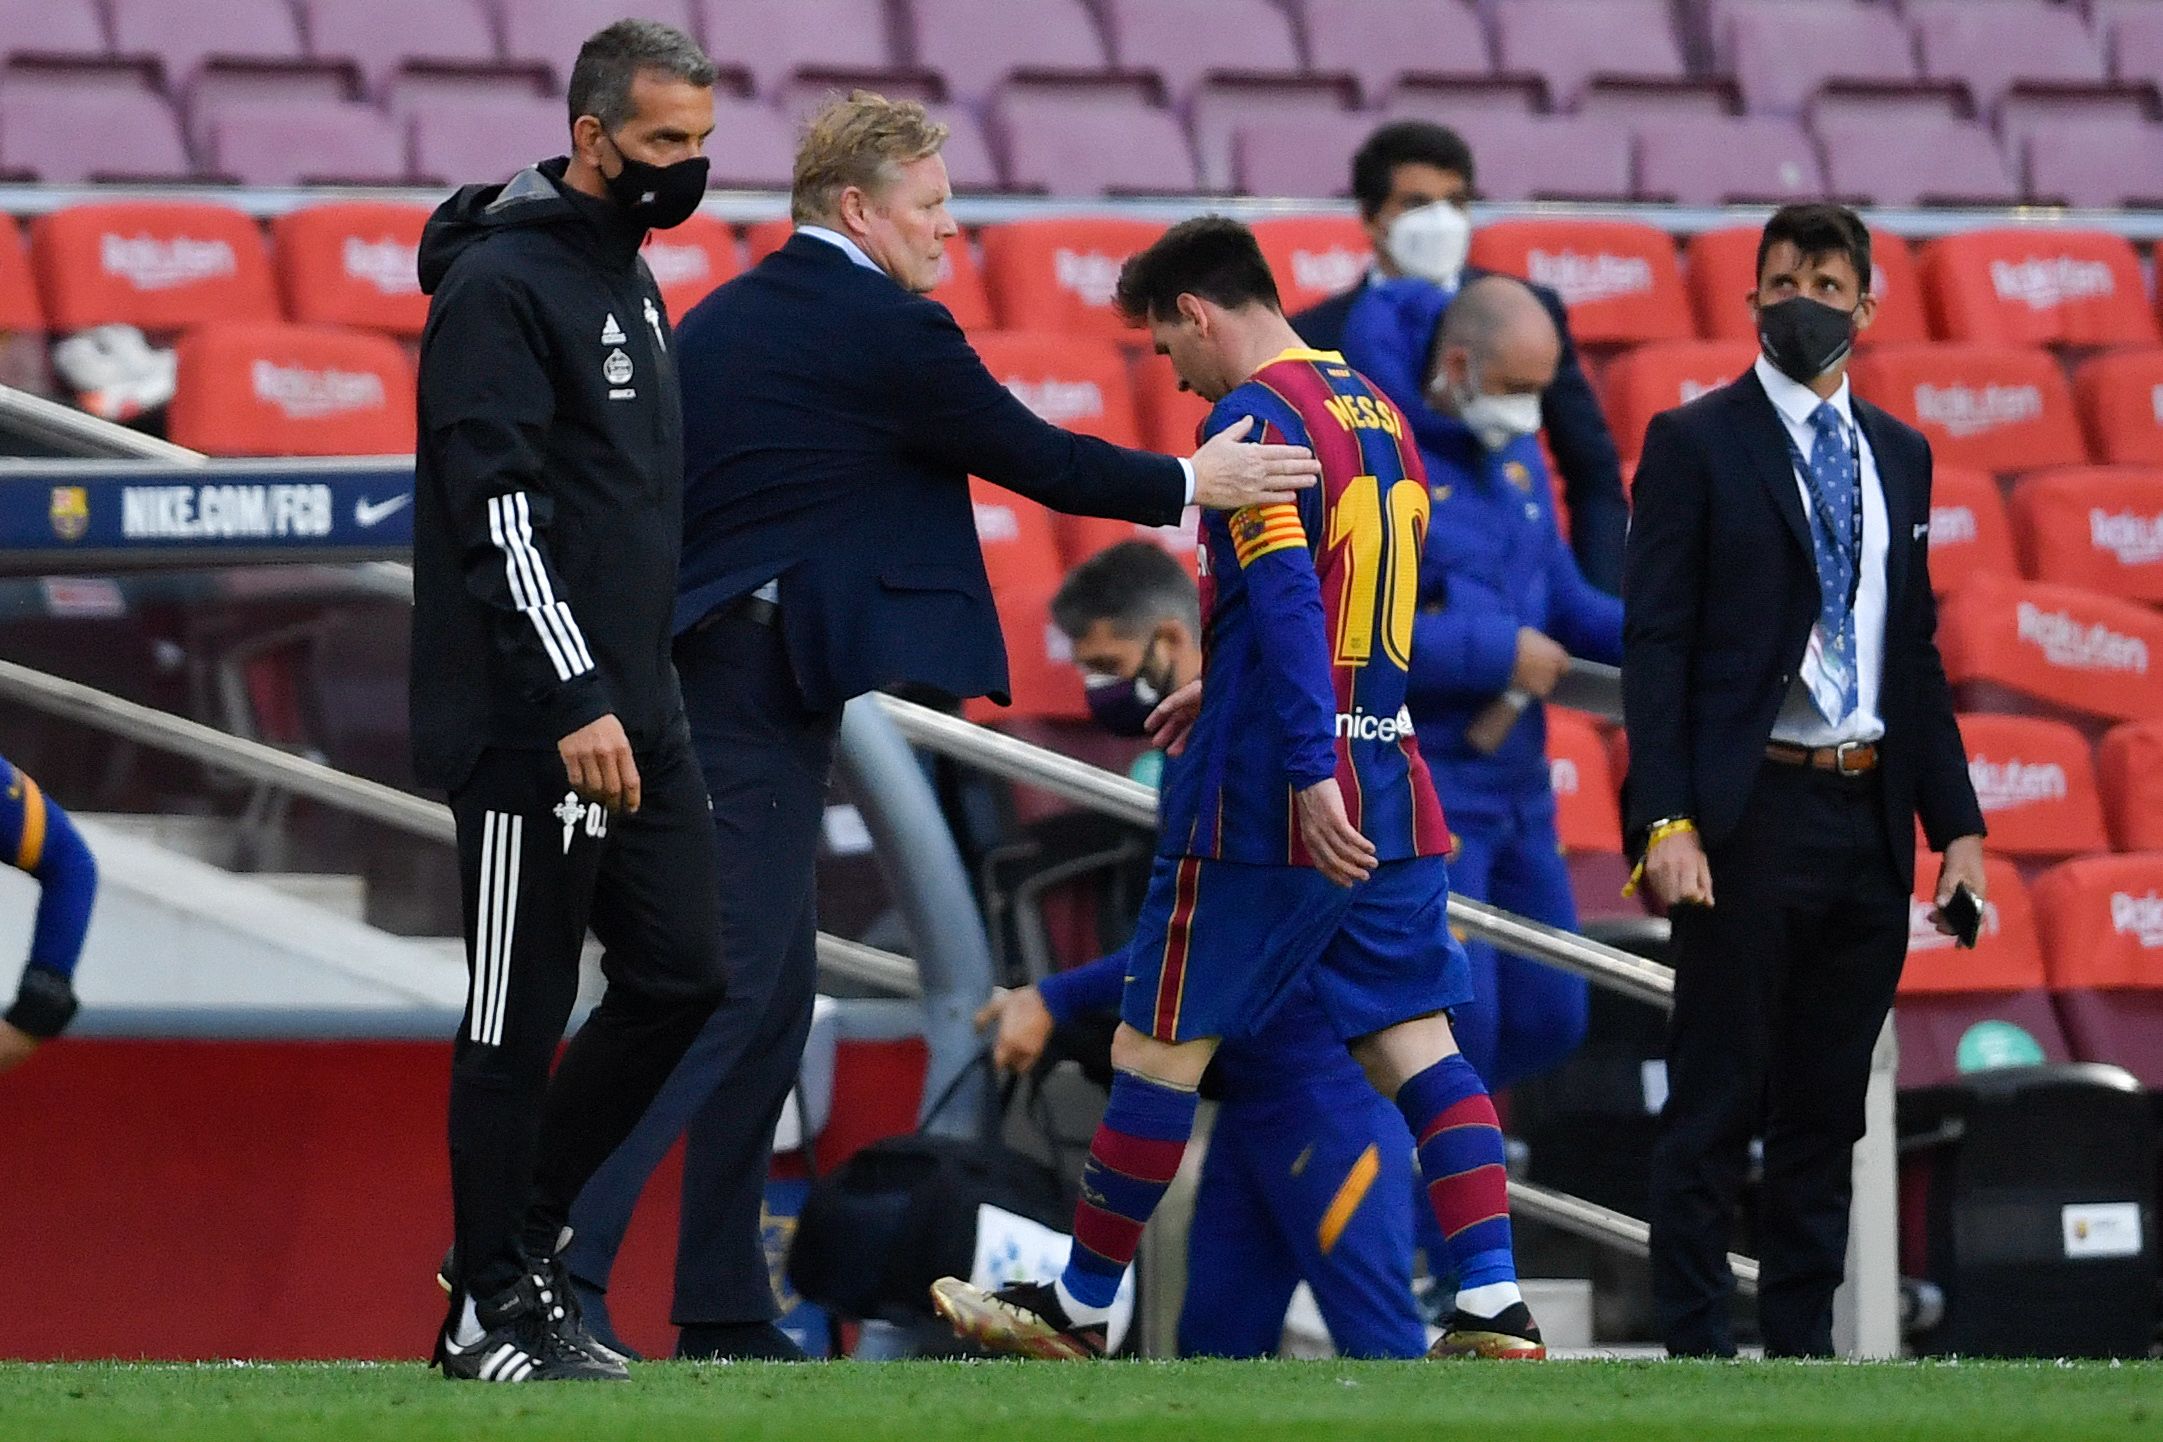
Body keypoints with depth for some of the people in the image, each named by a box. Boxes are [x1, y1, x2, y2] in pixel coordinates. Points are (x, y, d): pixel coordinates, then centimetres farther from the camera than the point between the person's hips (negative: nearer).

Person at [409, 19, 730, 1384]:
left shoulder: (629, 281, 17)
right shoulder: (500, 284, -13)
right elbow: (496, 511, -20)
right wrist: (575, 702, -25)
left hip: (635, 716, 9)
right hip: (533, 723, -9)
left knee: (680, 977, 7)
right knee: (520, 1014, -3)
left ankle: (519, 1234, 19)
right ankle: (491, 1307, 5)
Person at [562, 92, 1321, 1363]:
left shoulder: (714, 321, 16)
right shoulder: (889, 333, -8)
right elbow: (1034, 458, 1)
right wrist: (1190, 484, 14)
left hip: (691, 672, 9)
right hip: (765, 692, -9)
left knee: (777, 994, 14)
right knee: (722, 991, -11)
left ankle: (725, 1309, 15)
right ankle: (552, 1254, -22)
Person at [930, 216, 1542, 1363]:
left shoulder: (1255, 416, -11)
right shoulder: (1378, 413, 16)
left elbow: (1289, 598, -22)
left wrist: (1311, 770, -28)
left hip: (1265, 801, -8)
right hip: (1391, 796, 8)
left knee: (1161, 1044, 2)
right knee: (1415, 1042, 4)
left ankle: (1078, 1311, 11)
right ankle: (1494, 1311, -6)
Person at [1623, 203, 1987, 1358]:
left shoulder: (1898, 455, 15)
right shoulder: (1696, 442, -2)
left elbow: (1917, 650, 17)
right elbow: (1655, 642, -6)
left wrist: (1956, 823, 10)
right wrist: (1665, 822, -15)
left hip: (1868, 818, 5)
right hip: (1750, 815, -5)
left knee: (1826, 1109, 9)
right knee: (1716, 1101, -3)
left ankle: (1802, 1341, 14)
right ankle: (1695, 1344, 1)